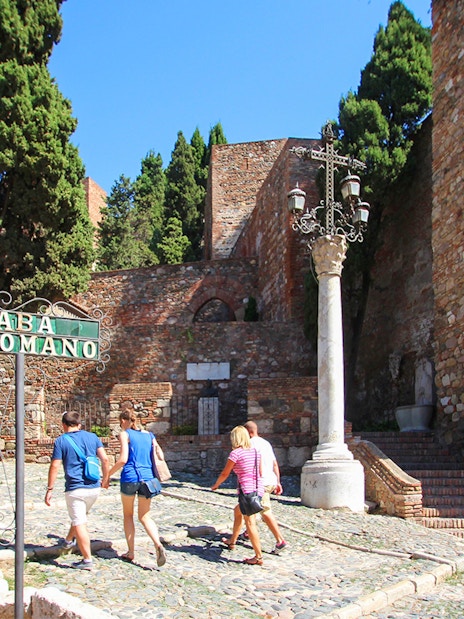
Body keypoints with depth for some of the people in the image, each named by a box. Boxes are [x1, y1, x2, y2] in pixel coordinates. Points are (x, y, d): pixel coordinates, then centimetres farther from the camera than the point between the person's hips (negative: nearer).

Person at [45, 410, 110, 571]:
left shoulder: (61, 441, -3)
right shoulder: (92, 437, 6)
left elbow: (55, 466, -7)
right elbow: (104, 459, 2)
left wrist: (50, 489, -1)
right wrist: (105, 479, 14)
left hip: (75, 488, -5)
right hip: (94, 487, 5)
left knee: (80, 524, 1)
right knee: (80, 517, 27)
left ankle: (87, 560, 2)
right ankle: (69, 541, 46)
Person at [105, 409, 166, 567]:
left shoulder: (125, 434, -1)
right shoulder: (149, 435, 13)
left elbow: (123, 459, -11)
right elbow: (160, 457, 11)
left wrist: (108, 474, 0)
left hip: (130, 477, -4)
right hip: (147, 478, 4)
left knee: (128, 515, 16)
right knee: (145, 516, 10)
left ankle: (131, 552, 17)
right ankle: (158, 544, -14)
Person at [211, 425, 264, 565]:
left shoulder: (235, 453, -10)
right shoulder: (256, 451, 8)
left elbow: (225, 473, -1)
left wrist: (216, 485, 16)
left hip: (247, 490, -8)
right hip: (259, 488, 8)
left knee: (250, 523, -2)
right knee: (237, 511, 27)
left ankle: (258, 557, -2)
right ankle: (232, 542, 41)